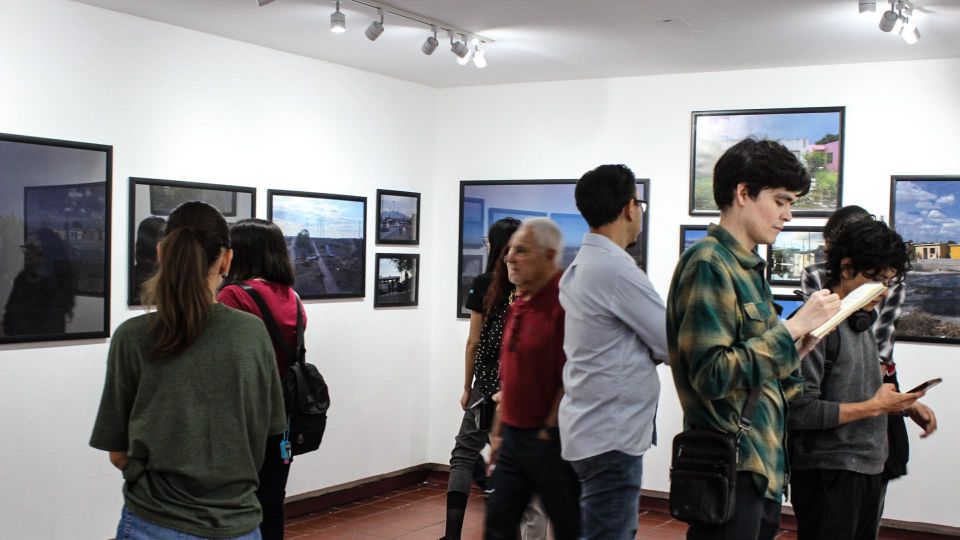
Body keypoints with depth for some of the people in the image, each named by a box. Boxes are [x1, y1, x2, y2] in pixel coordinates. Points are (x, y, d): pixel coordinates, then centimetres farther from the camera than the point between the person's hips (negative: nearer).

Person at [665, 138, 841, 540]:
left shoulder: (748, 268, 12)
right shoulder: (708, 264, -14)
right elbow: (713, 376, -23)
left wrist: (796, 348, 2)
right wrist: (793, 327, -18)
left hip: (762, 467, 9)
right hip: (730, 472, -9)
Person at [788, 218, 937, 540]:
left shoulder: (862, 321, 12)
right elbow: (801, 412, -22)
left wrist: (904, 405, 3)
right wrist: (875, 407, -17)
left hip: (869, 468, 9)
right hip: (828, 473, -9)